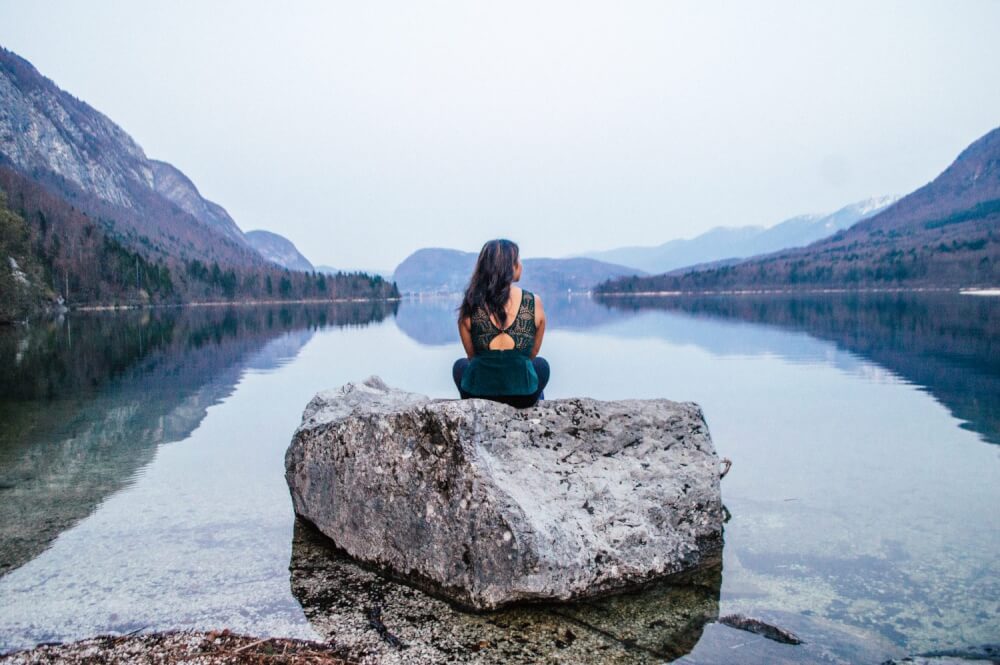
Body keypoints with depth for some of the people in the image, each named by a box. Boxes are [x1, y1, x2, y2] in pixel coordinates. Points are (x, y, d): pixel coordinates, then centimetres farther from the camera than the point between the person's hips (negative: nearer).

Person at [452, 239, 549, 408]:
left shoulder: (470, 304, -6)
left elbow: (471, 355, 7)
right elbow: (532, 353, 7)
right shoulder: (534, 302, -7)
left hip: (478, 394, 1)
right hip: (522, 396, 0)